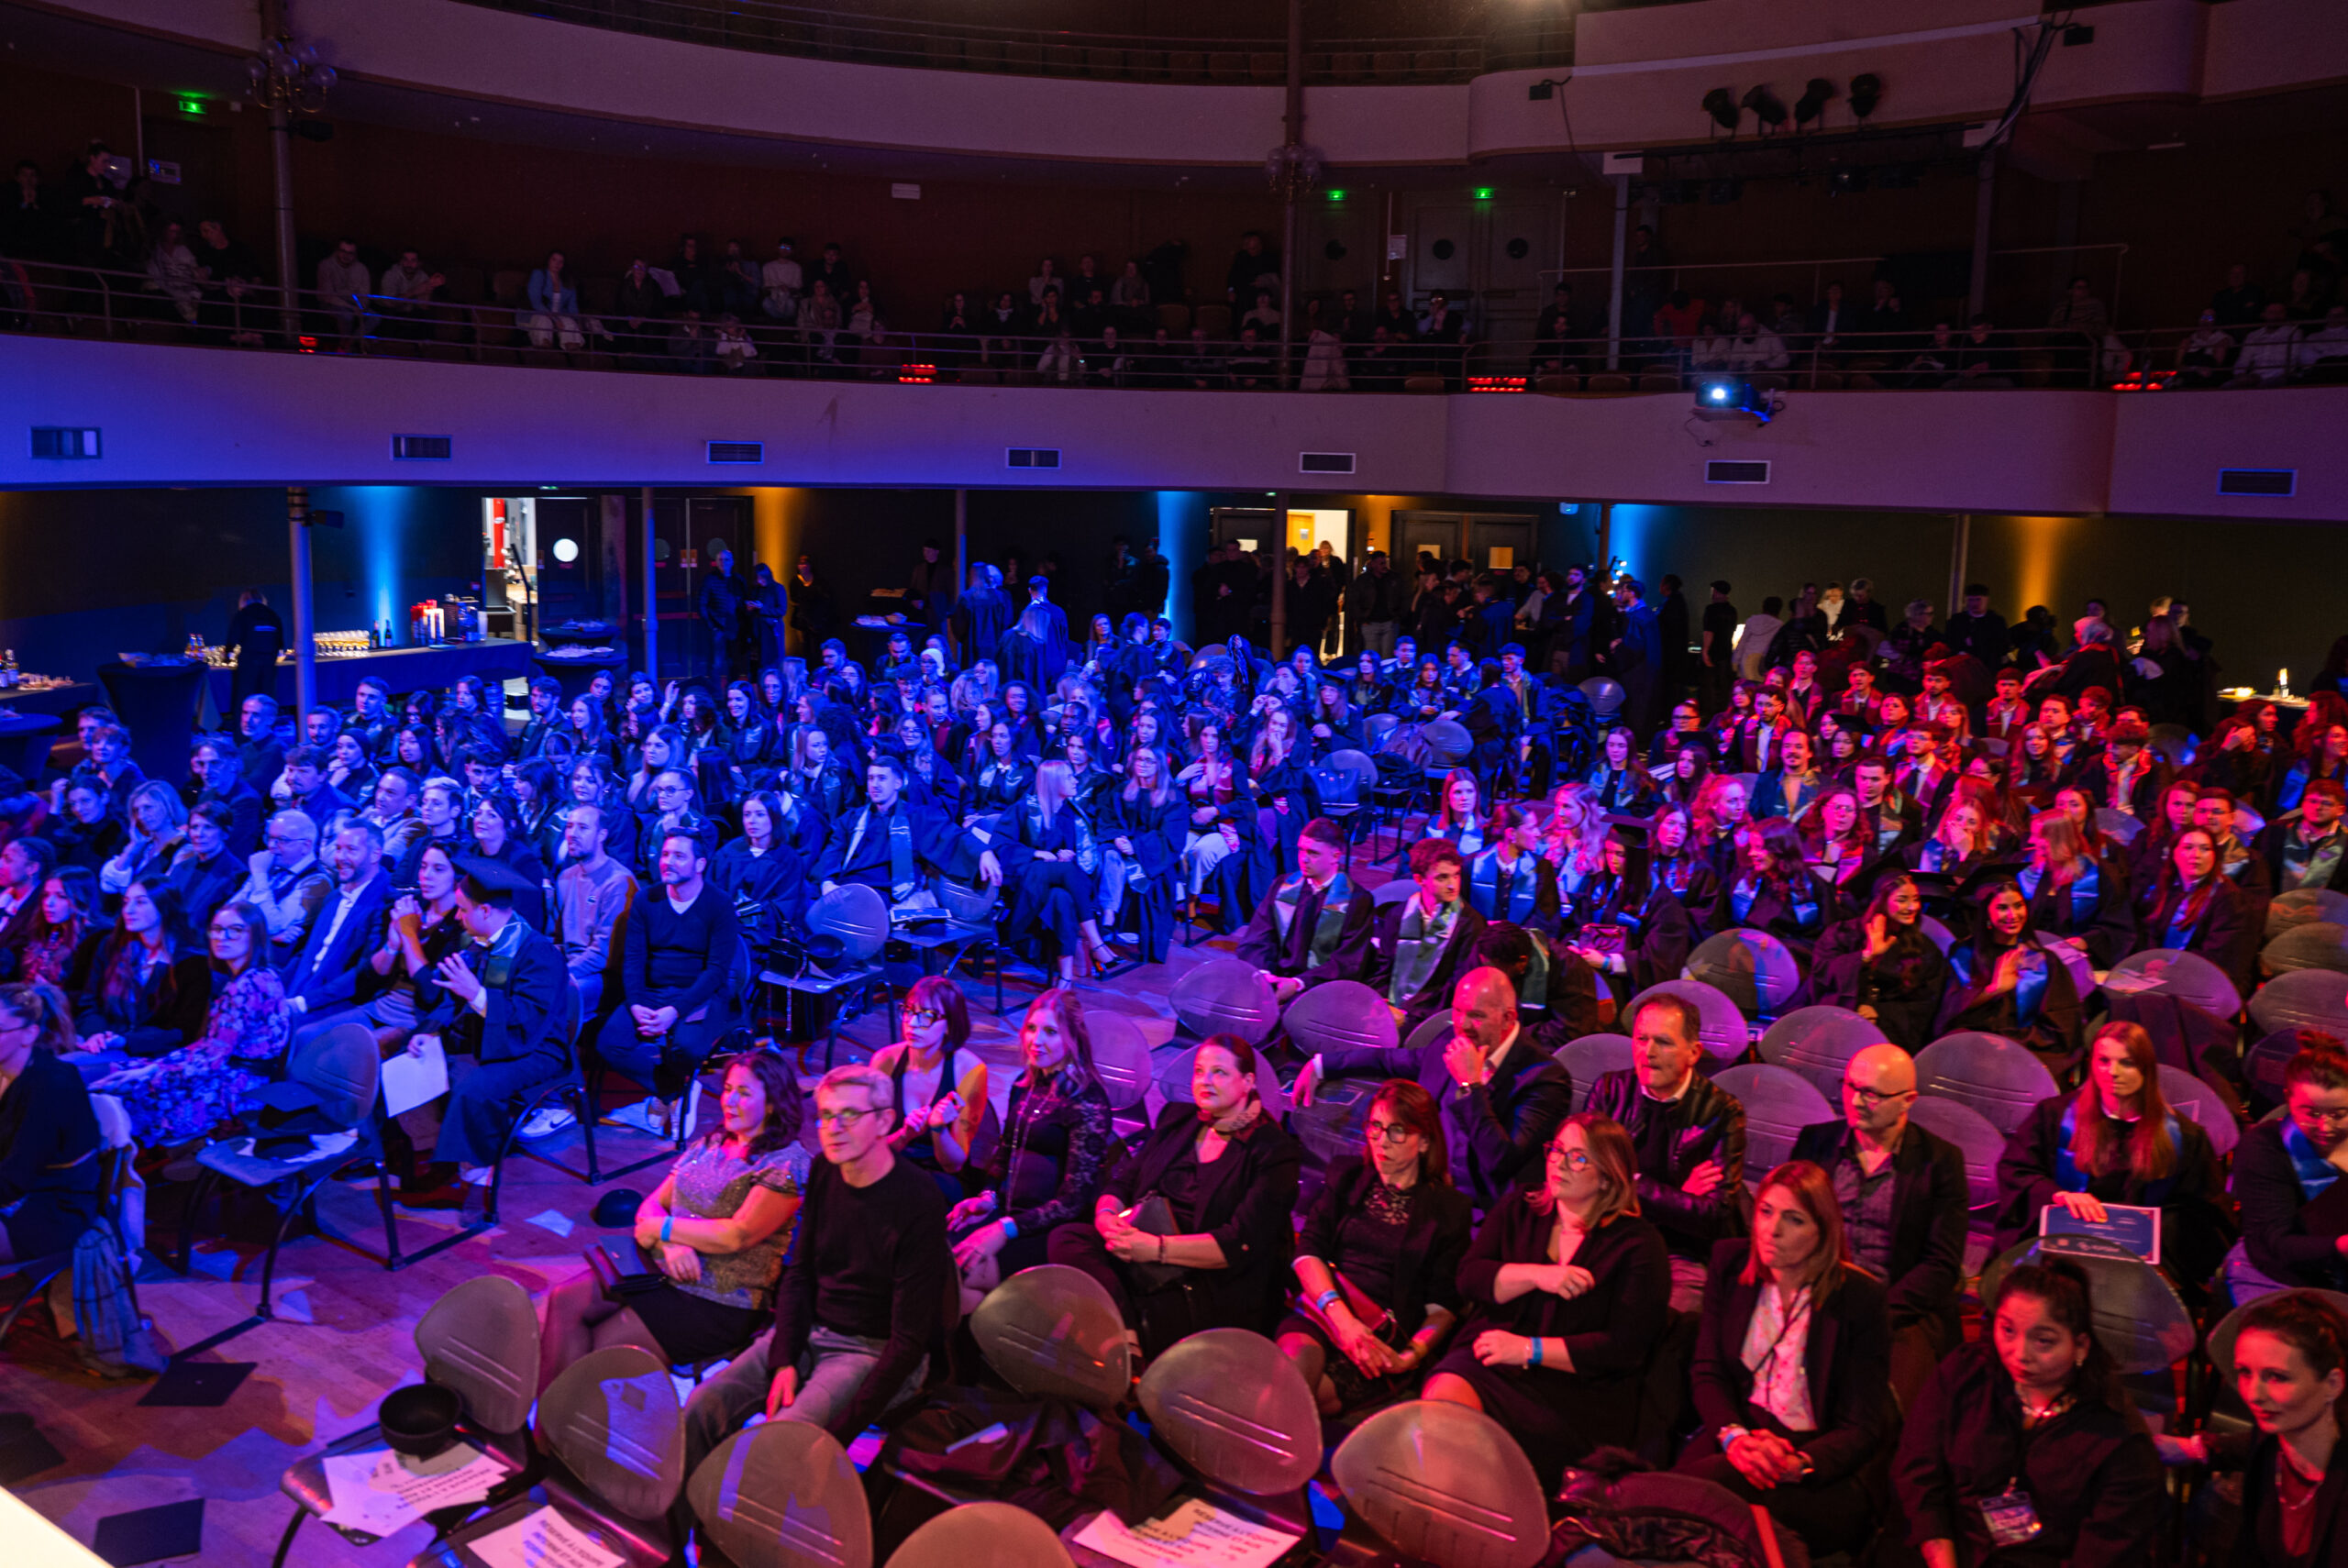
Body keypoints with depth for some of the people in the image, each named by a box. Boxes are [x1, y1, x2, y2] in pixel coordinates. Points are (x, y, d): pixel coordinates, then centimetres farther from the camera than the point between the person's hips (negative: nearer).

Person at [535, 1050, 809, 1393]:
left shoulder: (786, 1164, -10)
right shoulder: (709, 1144, 14)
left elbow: (737, 1236, -18)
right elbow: (651, 1206, 11)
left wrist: (661, 1229, -8)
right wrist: (672, 1243, -12)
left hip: (721, 1301, -7)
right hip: (658, 1268, 7)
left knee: (601, 1344, -15)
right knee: (564, 1300, -13)